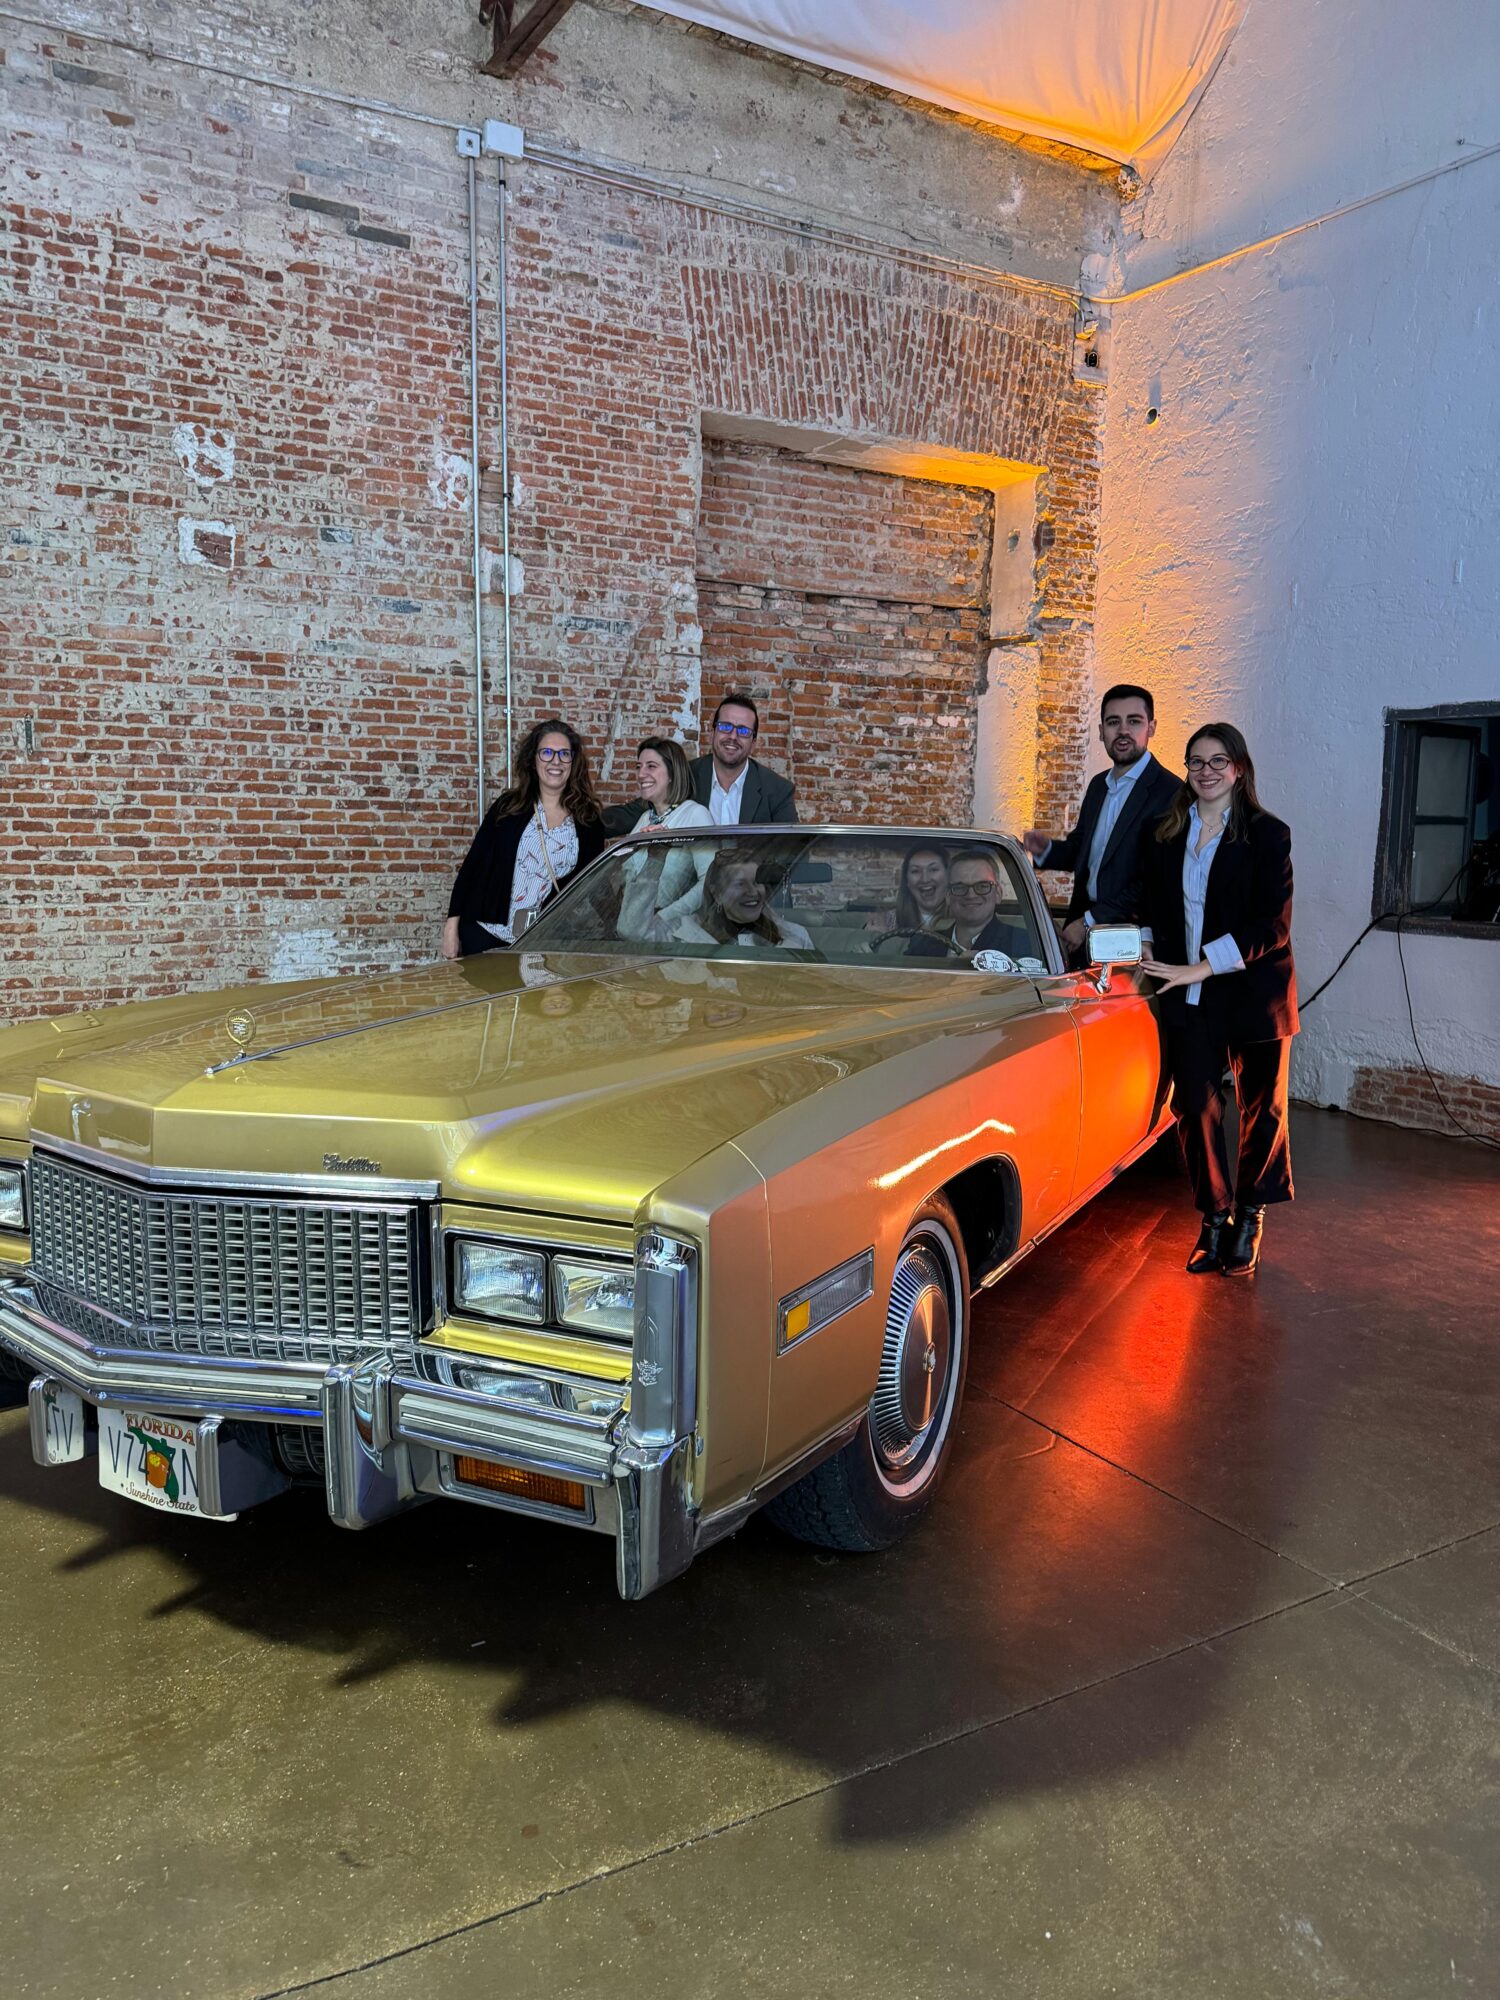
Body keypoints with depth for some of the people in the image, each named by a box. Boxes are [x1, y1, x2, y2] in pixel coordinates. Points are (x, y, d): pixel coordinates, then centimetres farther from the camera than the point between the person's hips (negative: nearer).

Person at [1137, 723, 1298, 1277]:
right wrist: (1154, 961, -5)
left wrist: (1200, 967, -18)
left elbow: (1272, 926, -12)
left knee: (1261, 1111, 7)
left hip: (1254, 995, -3)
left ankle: (1249, 1222, 23)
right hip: (1188, 998, 3)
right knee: (1195, 1108, 1)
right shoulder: (1163, 835, 7)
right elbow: (1152, 912, 14)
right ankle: (1214, 1220, 16)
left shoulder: (1268, 835, -6)